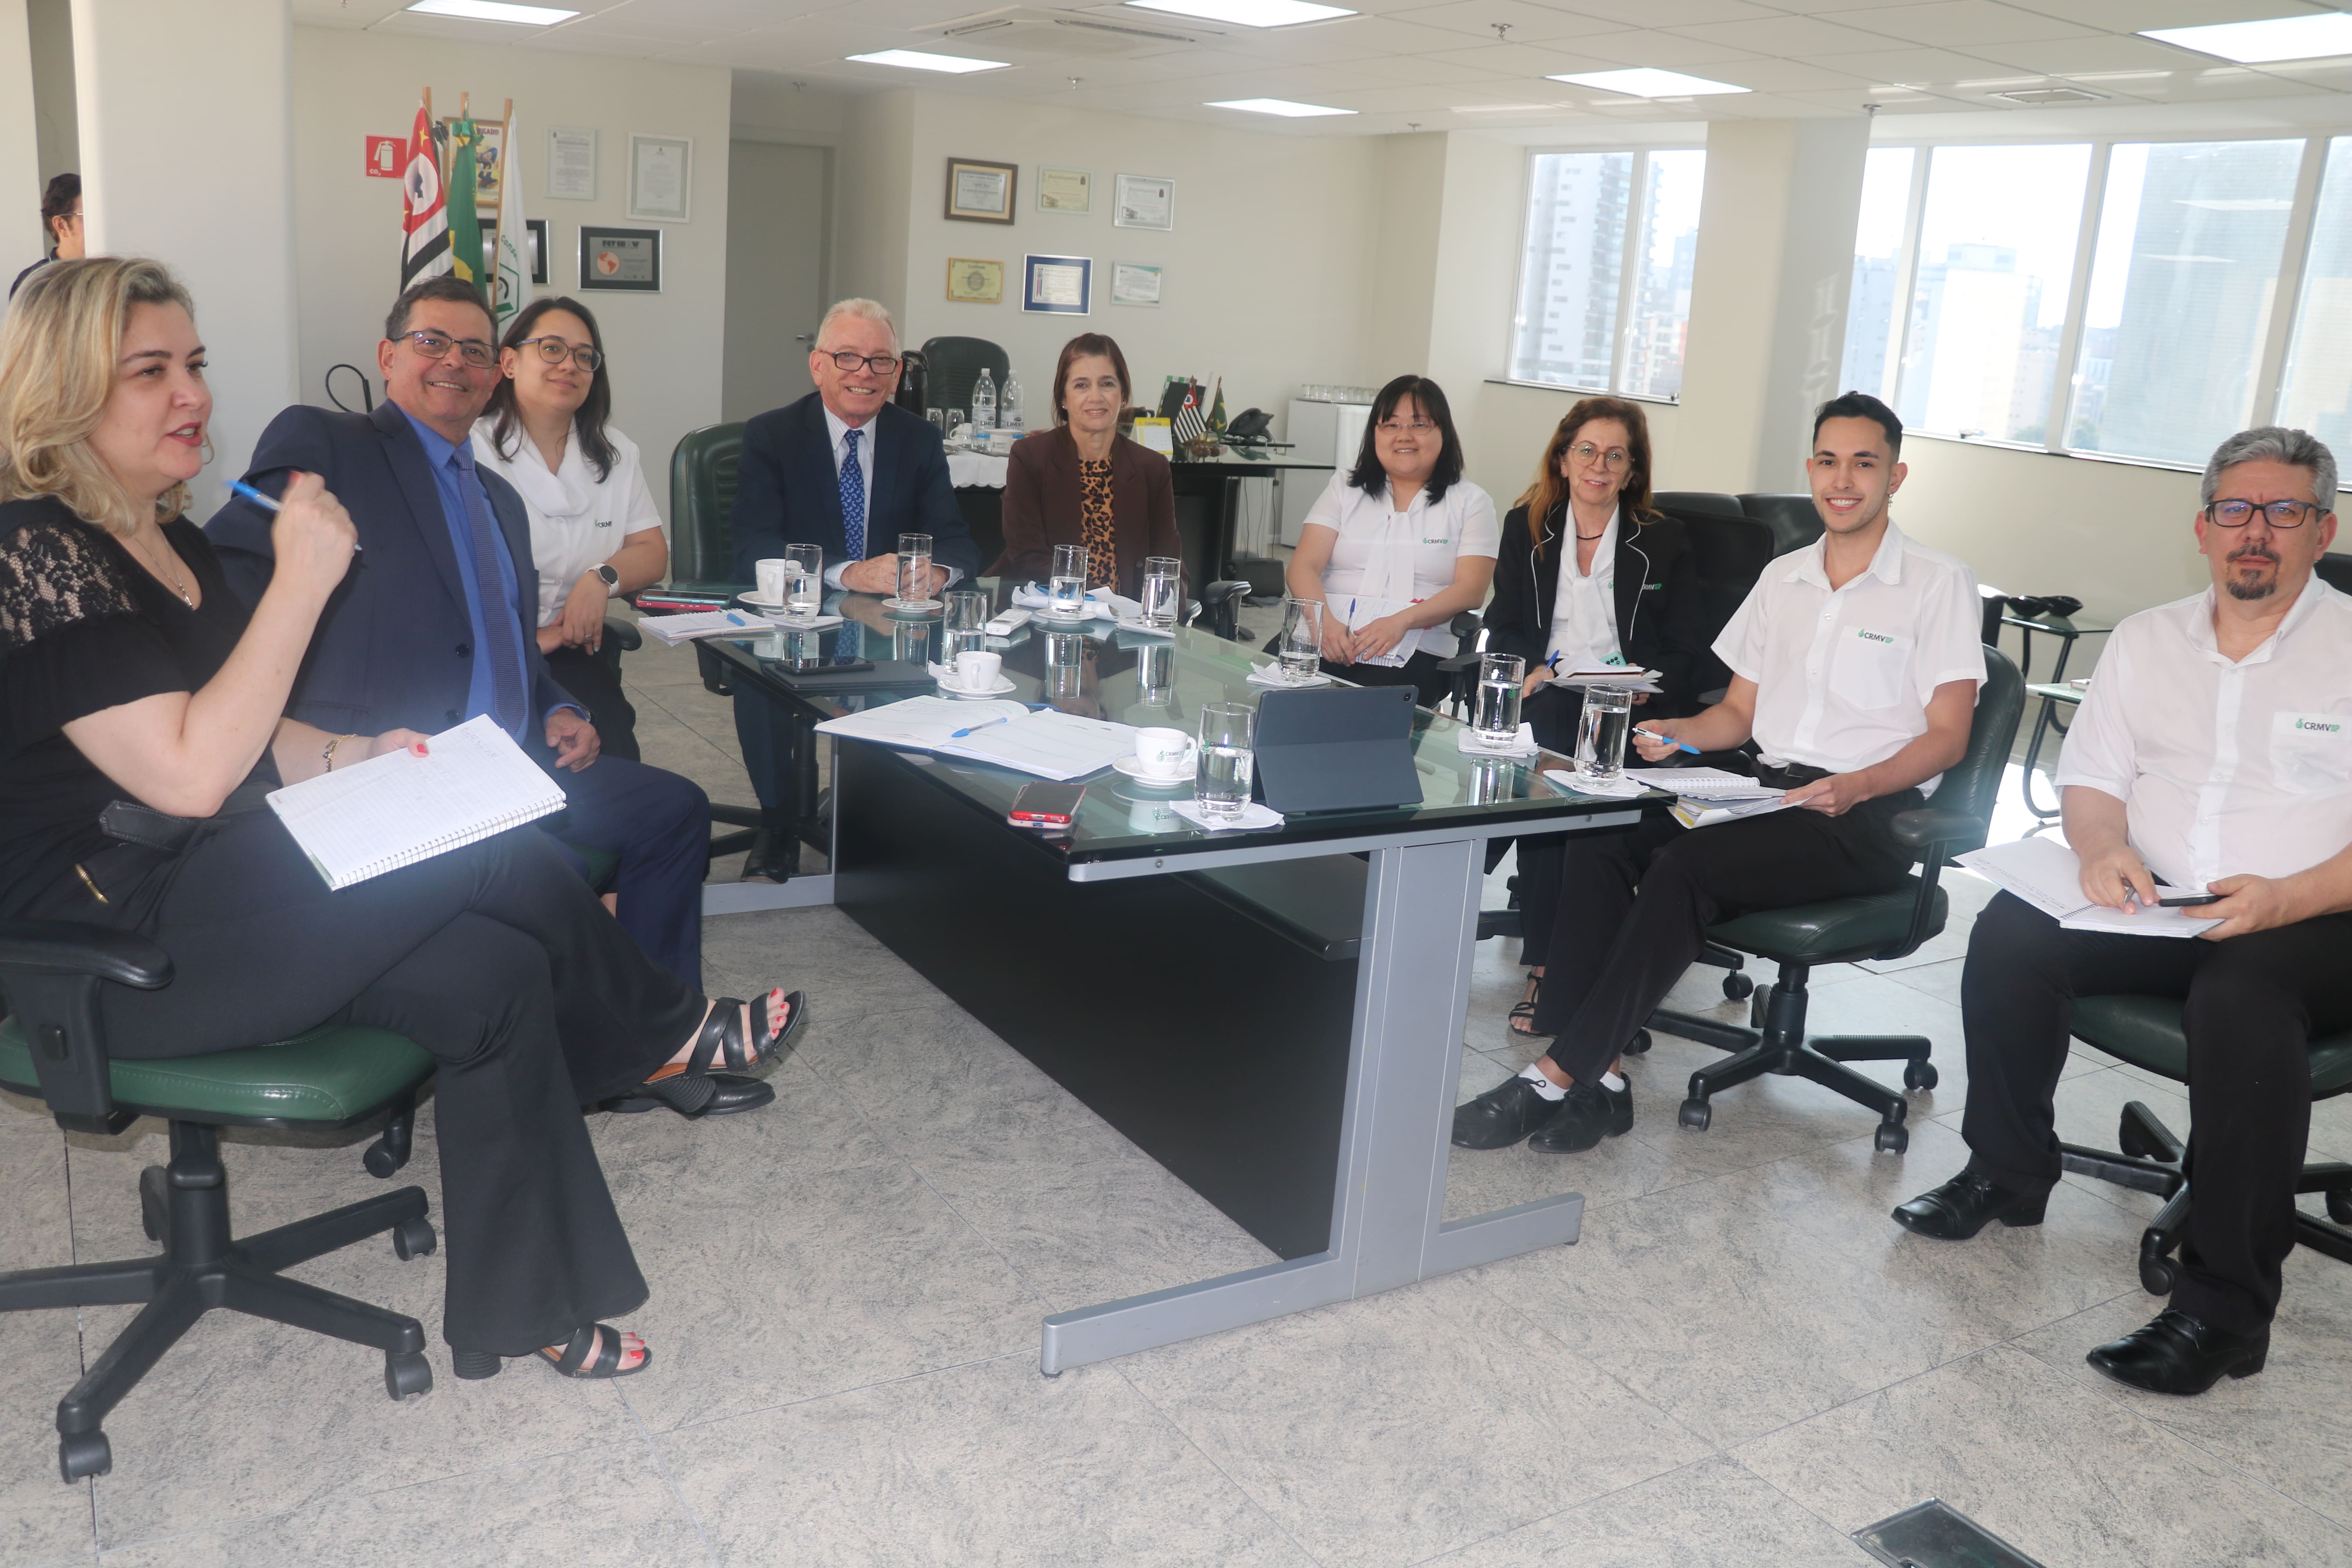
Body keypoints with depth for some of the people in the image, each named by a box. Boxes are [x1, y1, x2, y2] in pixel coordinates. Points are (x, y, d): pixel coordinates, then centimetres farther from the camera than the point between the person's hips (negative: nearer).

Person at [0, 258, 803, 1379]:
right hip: (112, 944, -9)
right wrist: (301, 583, -26)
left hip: (212, 892, 10)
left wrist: (349, 756, 2)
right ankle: (660, 1035, 6)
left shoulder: (168, 540, 13)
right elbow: (186, 775, -26)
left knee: (493, 972, -14)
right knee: (503, 855, -20)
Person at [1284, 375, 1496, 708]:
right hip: (1326, 640, 2)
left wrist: (1401, 621, -19)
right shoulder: (1345, 488, 18)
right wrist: (1325, 621, -17)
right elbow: (1303, 567, 6)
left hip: (1412, 653, -2)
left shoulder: (1470, 502, 12)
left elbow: (1471, 590, 0)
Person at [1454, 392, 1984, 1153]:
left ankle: (1557, 1078, -28)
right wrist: (1674, 734, 0)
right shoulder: (1783, 576, 20)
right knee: (1598, 838, -22)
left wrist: (1858, 786, -22)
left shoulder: (1939, 583, 2)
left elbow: (1946, 735, -4)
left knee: (1685, 864, -32)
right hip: (1768, 789, 6)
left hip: (1869, 814, -6)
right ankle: (1595, 1078, -25)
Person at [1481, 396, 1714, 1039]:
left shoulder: (1663, 541, 10)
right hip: (1544, 696, 2)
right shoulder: (1525, 527, 15)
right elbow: (1503, 629, 12)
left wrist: (1643, 687, -14)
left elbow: (1686, 653, 6)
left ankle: (1546, 964, -29)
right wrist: (1532, 669, -10)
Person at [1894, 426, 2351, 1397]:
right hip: (2154, 907, 5)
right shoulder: (2147, 641, 14)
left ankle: (2225, 1309, -25)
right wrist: (2107, 848, -9)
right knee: (2011, 929, -21)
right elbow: (2090, 779, 13)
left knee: (2240, 992, -36)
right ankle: (2009, 1174, -1)